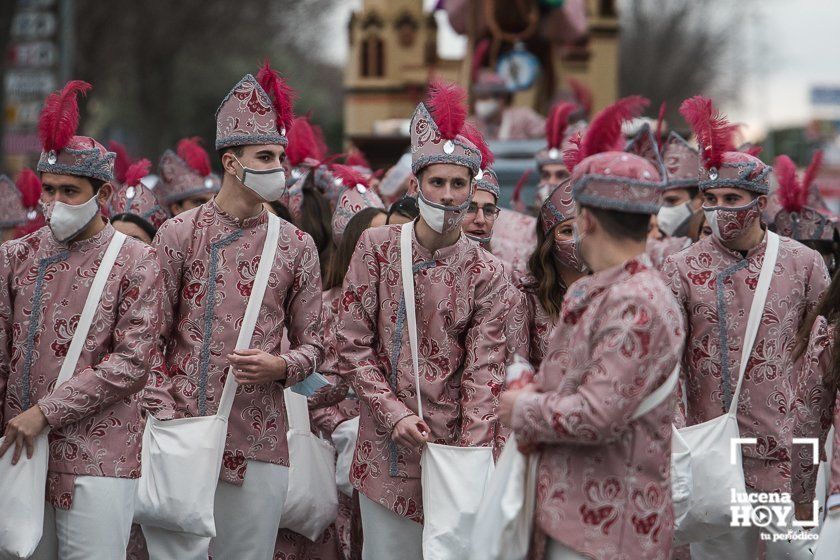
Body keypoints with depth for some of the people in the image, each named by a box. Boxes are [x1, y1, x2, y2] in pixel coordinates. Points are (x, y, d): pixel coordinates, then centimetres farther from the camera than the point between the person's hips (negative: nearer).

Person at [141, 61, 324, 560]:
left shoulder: (297, 246, 8)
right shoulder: (179, 233, 2)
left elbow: (313, 343, 12)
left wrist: (280, 366, -10)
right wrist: (166, 415, -9)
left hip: (259, 441, 2)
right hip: (182, 430, -2)